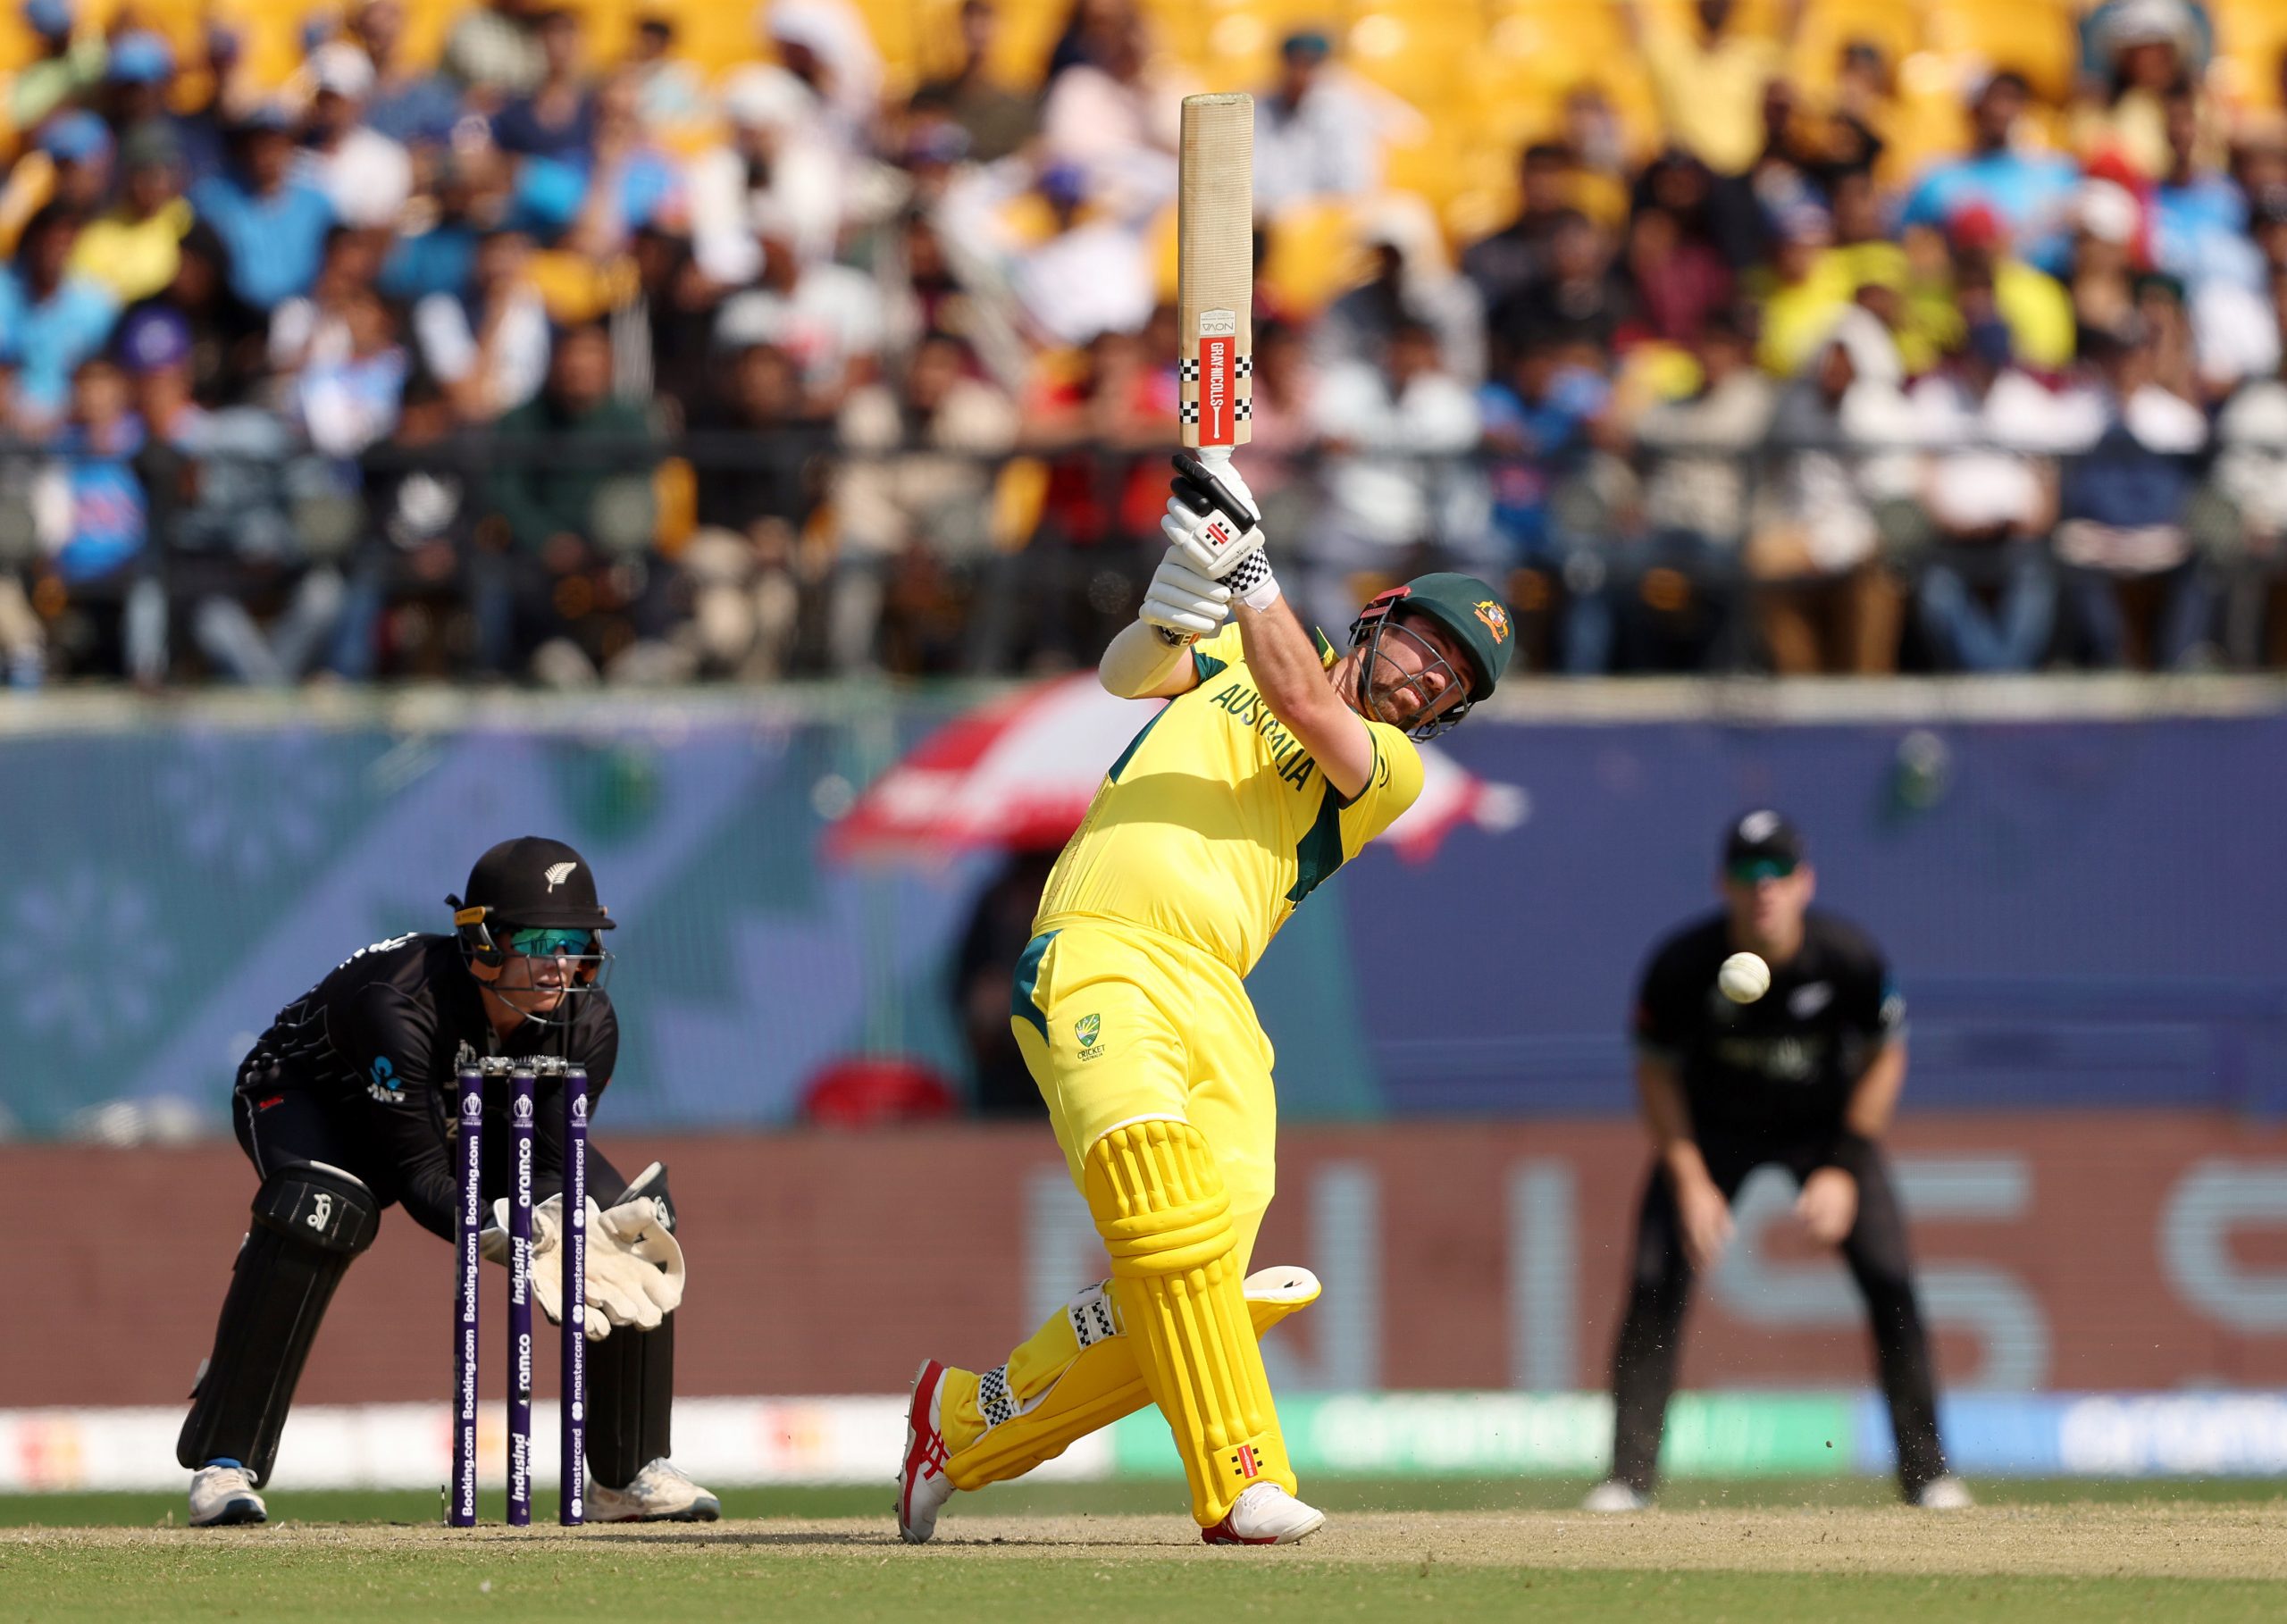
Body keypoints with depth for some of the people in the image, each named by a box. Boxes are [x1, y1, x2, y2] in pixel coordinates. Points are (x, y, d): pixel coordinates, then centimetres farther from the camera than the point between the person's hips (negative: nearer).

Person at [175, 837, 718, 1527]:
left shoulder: (586, 1023, -23)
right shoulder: (400, 1004, -40)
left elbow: (543, 1161, -18)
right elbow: (422, 1177, -37)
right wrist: (521, 1243, -51)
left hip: (468, 1119, 6)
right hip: (308, 1099, -6)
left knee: (633, 1219, -10)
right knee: (322, 1210, -40)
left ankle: (631, 1474, 5)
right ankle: (225, 1466, -33)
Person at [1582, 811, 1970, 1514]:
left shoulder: (1850, 956, -26)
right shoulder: (1681, 963, -26)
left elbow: (1884, 1058, -9)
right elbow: (1656, 1071, -10)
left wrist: (1845, 1170, -15)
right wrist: (1690, 1181, -18)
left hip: (1829, 1123, 0)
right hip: (1713, 1130, 0)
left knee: (1891, 1282, -14)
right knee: (1655, 1282, -15)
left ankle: (1925, 1468, 1)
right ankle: (1629, 1477, -6)